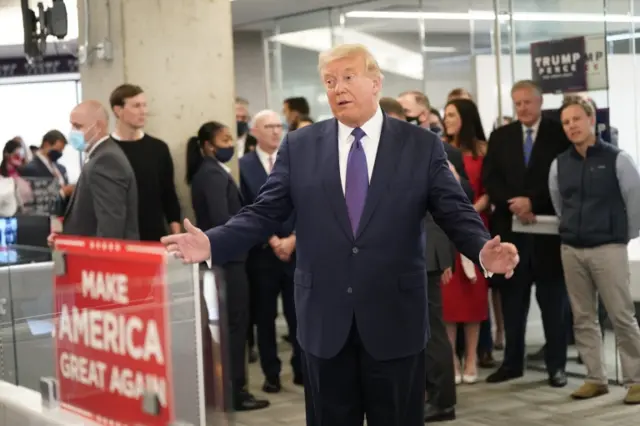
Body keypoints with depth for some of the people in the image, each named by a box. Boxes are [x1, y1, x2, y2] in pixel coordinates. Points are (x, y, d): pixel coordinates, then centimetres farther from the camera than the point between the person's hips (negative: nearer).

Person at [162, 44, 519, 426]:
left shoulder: (422, 146, 0)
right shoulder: (299, 146, 4)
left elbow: (457, 213, -3)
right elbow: (265, 214, 1)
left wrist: (484, 251, -24)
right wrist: (212, 243, -14)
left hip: (396, 320, -1)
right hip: (325, 321, 1)